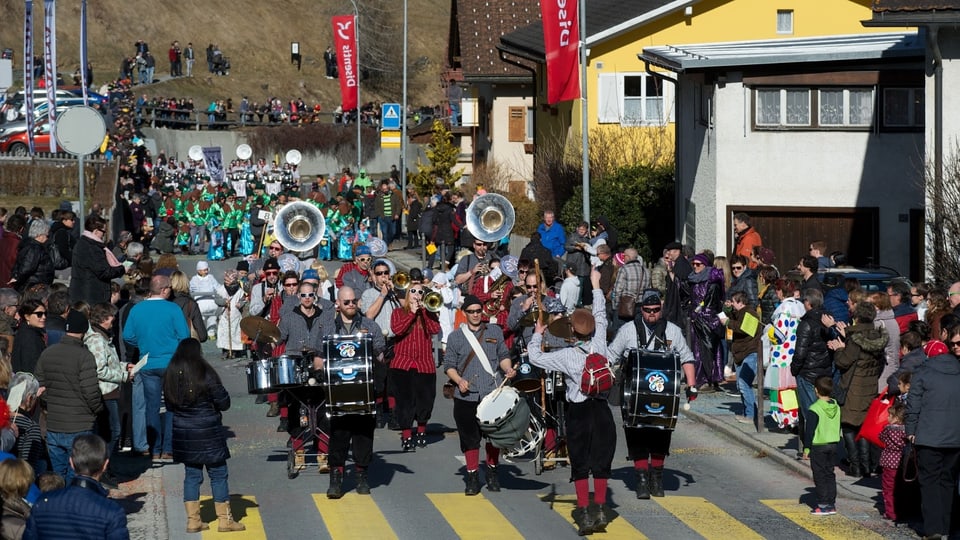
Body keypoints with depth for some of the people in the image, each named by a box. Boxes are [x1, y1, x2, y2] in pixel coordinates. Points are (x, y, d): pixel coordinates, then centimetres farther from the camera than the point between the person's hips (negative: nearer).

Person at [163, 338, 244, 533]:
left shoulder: (170, 376, 2)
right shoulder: (205, 374, -13)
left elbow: (169, 406, 11)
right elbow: (224, 403, -9)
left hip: (183, 434, 5)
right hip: (208, 434, -5)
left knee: (191, 475, 12)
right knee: (218, 475, 4)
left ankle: (193, 520, 12)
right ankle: (225, 519, 7)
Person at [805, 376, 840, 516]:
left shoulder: (815, 409, -17)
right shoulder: (836, 407, 4)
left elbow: (810, 430, -15)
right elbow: (839, 427, 13)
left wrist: (806, 447, -8)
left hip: (818, 446, -6)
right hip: (833, 444, 6)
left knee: (819, 476, 0)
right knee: (830, 474, 13)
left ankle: (823, 505, -2)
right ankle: (832, 504, 13)